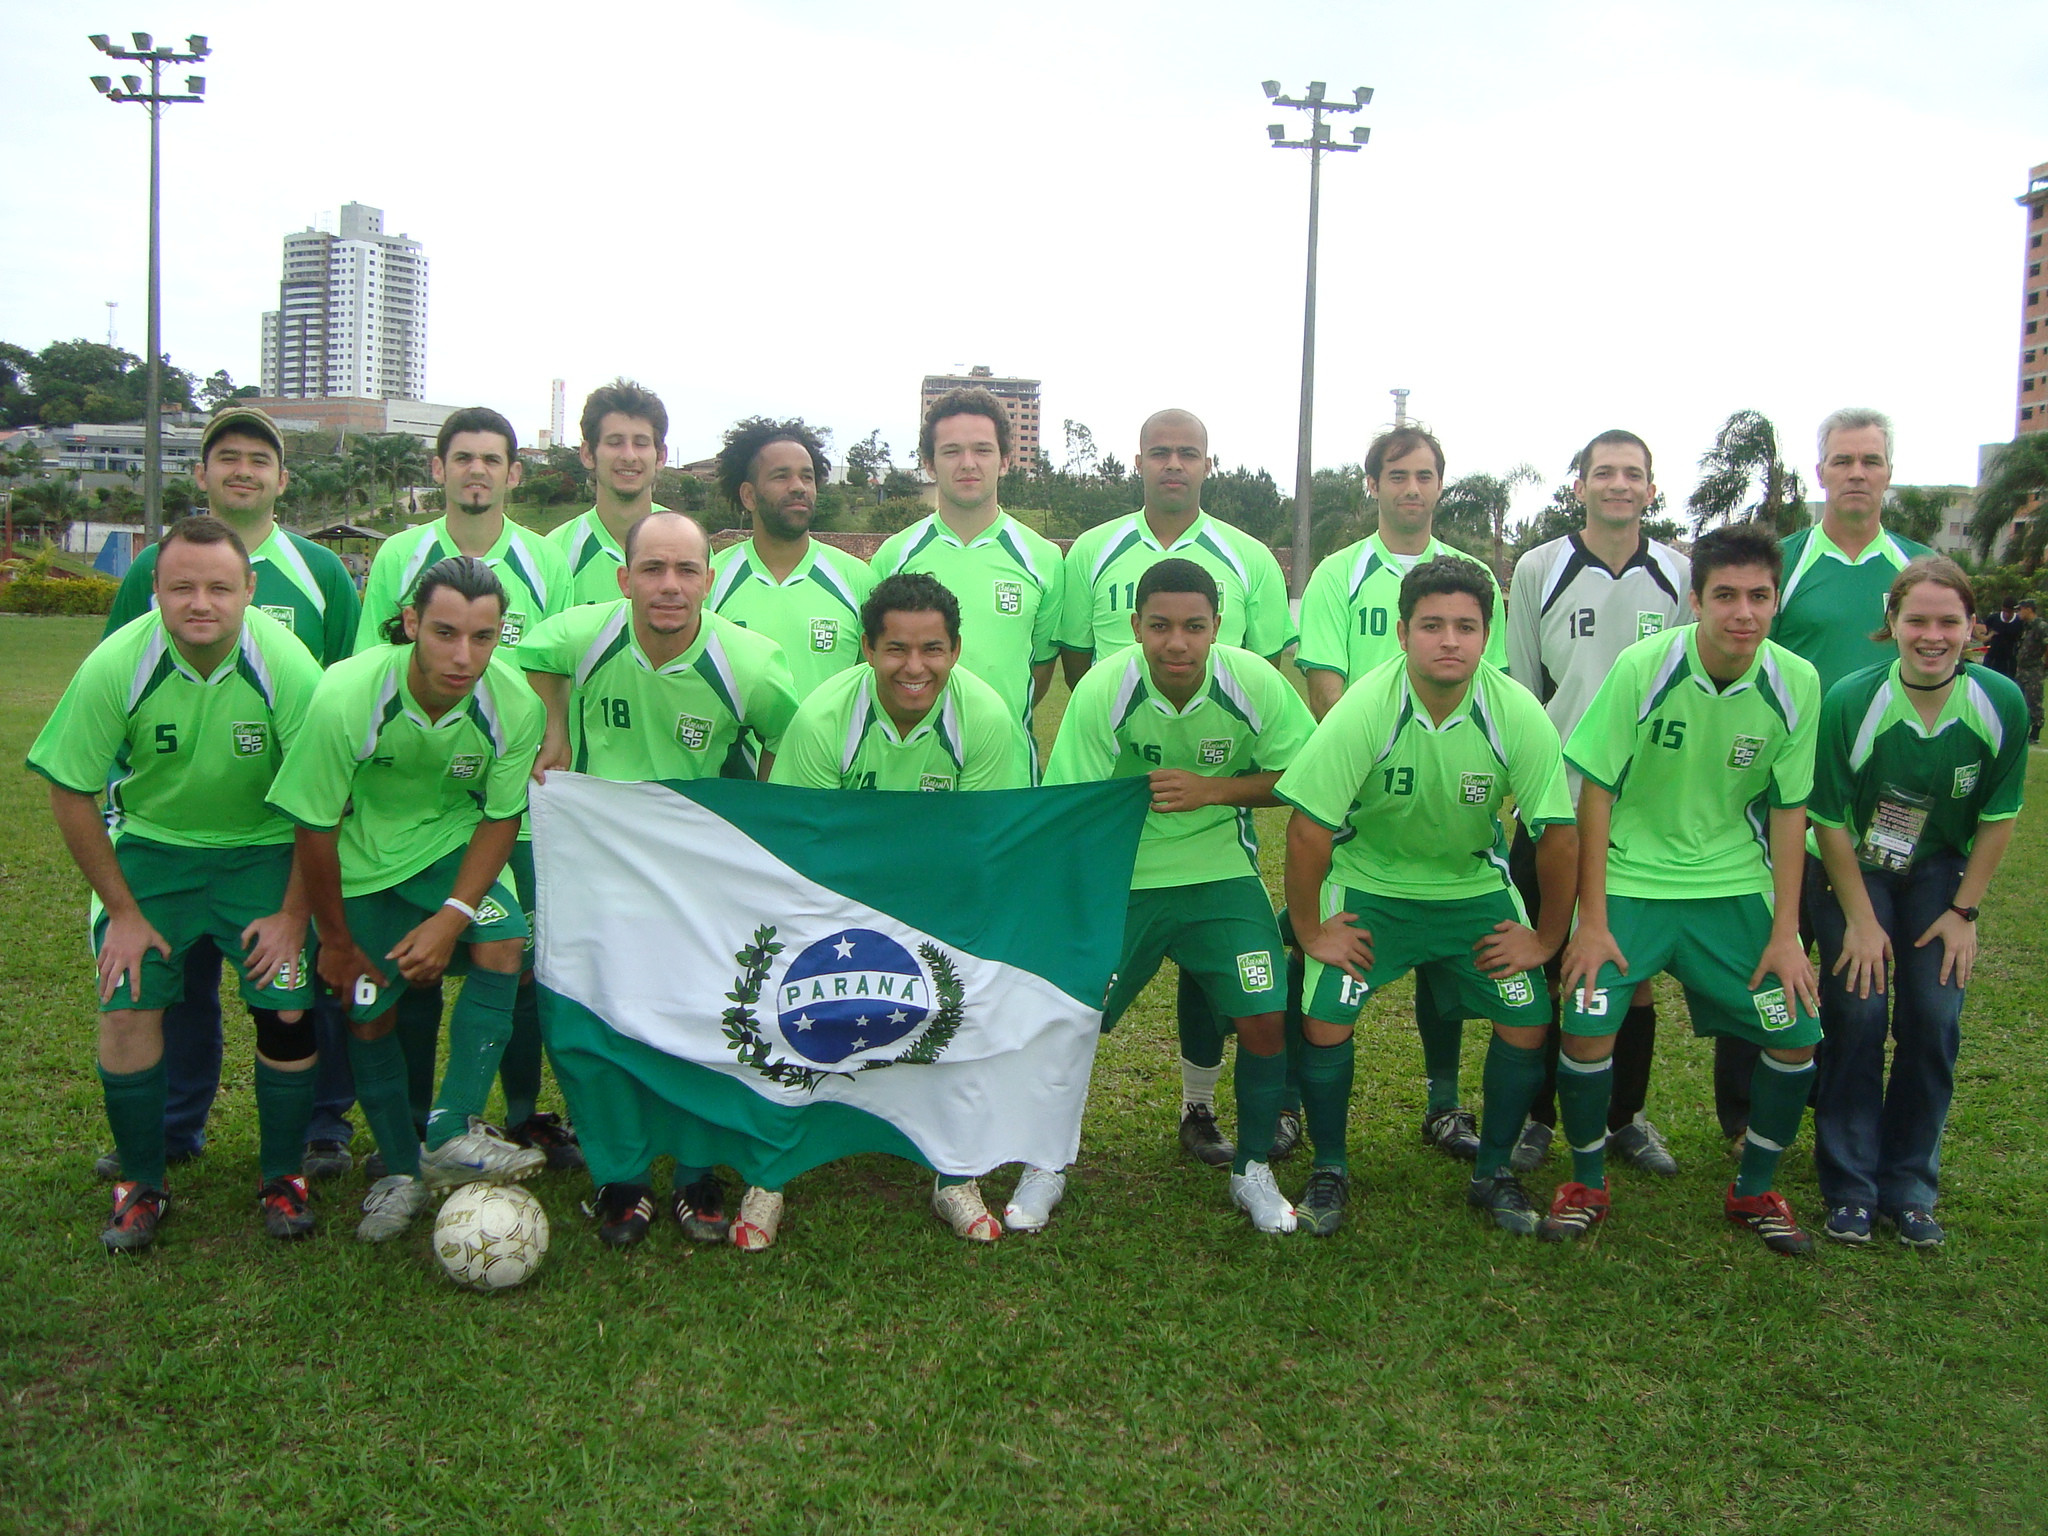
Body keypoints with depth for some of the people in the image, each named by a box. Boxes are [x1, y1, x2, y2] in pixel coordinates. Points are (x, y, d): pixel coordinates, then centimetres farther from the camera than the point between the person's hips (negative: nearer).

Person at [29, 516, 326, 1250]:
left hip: (265, 851, -1)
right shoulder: (115, 666, -21)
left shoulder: (286, 666, -23)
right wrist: (124, 912, -7)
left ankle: (283, 1177, 13)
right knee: (126, 1007, -8)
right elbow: (72, 794, -10)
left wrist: (294, 914, -11)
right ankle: (140, 1184, 14)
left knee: (287, 1009, -9)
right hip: (152, 843, 1)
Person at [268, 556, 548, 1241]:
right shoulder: (347, 697, -30)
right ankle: (401, 1171, 23)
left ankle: (452, 1132, -16)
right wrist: (335, 941, -8)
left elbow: (500, 818, -9)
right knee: (369, 1012, 3)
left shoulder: (514, 704, -25)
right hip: (361, 858, -1)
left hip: (450, 844, 1)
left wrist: (453, 916, -20)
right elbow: (316, 829, -18)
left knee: (503, 944, -24)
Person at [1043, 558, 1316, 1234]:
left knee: (1267, 1021, -8)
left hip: (1222, 874, 1)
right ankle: (1046, 1164, 22)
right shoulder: (1102, 692, -19)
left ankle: (1253, 1171, 19)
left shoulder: (1254, 684, -15)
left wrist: (1212, 788, -17)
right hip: (1120, 876, -1)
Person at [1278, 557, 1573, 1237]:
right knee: (1325, 1022, -15)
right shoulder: (1364, 710, -26)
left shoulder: (1518, 715, -20)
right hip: (1368, 883, -2)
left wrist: (1547, 937, -6)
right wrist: (1309, 931, -14)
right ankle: (1329, 1170, 10)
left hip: (1475, 885, 2)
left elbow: (1557, 831, -11)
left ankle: (1493, 1172, 17)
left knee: (1528, 1023, -7)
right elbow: (1309, 828, -21)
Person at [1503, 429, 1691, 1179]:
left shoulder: (1679, 577, 5)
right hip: (1555, 805, -1)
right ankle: (1535, 1116, 18)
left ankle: (1626, 1117, 24)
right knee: (1543, 965, 4)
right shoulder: (1538, 569, 2)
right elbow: (1518, 689, 5)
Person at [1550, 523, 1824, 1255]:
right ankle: (1587, 1183, 13)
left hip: (1735, 884, 3)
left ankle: (1754, 1190, 23)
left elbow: (1787, 808, 0)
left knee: (1796, 1032, -2)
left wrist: (1786, 932, -2)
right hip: (1631, 878, -3)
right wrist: (1592, 920, -13)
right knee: (1588, 1030, -14)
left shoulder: (1796, 684, -9)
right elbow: (1595, 791, -12)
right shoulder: (1643, 668, -18)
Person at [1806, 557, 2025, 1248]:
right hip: (1851, 870, -2)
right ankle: (1849, 1188, 5)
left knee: (1934, 1019, -5)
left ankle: (1909, 1186, 12)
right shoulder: (1850, 701, -24)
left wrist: (1963, 911, -4)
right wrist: (1860, 920, -12)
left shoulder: (2001, 704, -17)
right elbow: (1829, 821, -14)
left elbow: (1997, 818, -3)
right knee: (1858, 1011, -10)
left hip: (1938, 873, 3)